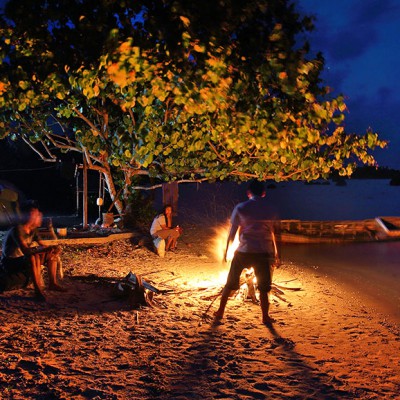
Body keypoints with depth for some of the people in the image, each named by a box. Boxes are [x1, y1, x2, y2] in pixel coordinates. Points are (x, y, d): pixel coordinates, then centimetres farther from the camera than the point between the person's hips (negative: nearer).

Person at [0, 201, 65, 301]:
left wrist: (52, 249, -24)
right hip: (10, 263, -9)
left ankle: (52, 283, 4)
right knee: (33, 257, -37)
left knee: (52, 254, 2)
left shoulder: (33, 230, 0)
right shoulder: (17, 230, -26)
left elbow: (43, 246, -1)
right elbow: (26, 251, -38)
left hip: (24, 260, 9)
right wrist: (48, 248, -45)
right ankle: (38, 290, -30)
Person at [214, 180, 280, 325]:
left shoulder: (240, 208, -1)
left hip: (243, 251, 0)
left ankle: (220, 312, 19)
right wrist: (276, 254, 15)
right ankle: (265, 317, 15)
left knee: (230, 283, 13)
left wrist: (226, 250, 7)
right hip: (263, 253, 1)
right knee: (263, 287, 11)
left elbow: (232, 232, -1)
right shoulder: (270, 210, 5)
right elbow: (275, 235, 7)